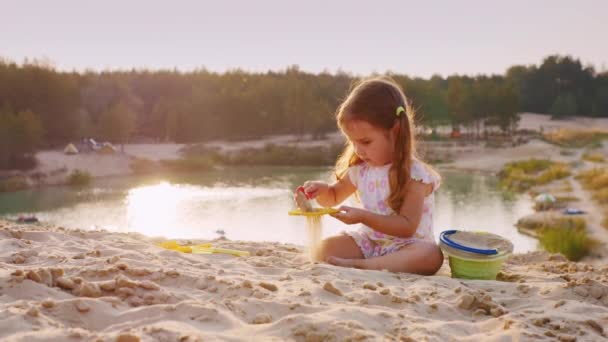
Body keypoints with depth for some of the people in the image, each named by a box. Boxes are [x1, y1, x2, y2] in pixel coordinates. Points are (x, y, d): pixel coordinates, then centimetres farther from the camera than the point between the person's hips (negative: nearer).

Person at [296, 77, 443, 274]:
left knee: (431, 255, -37)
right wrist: (321, 189, -4)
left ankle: (357, 265, -40)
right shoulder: (360, 169, 4)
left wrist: (363, 217, -30)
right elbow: (334, 197, 21)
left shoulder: (414, 174, -15)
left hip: (405, 245, -5)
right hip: (369, 241, 5)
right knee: (327, 247, -18)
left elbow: (407, 227, -22)